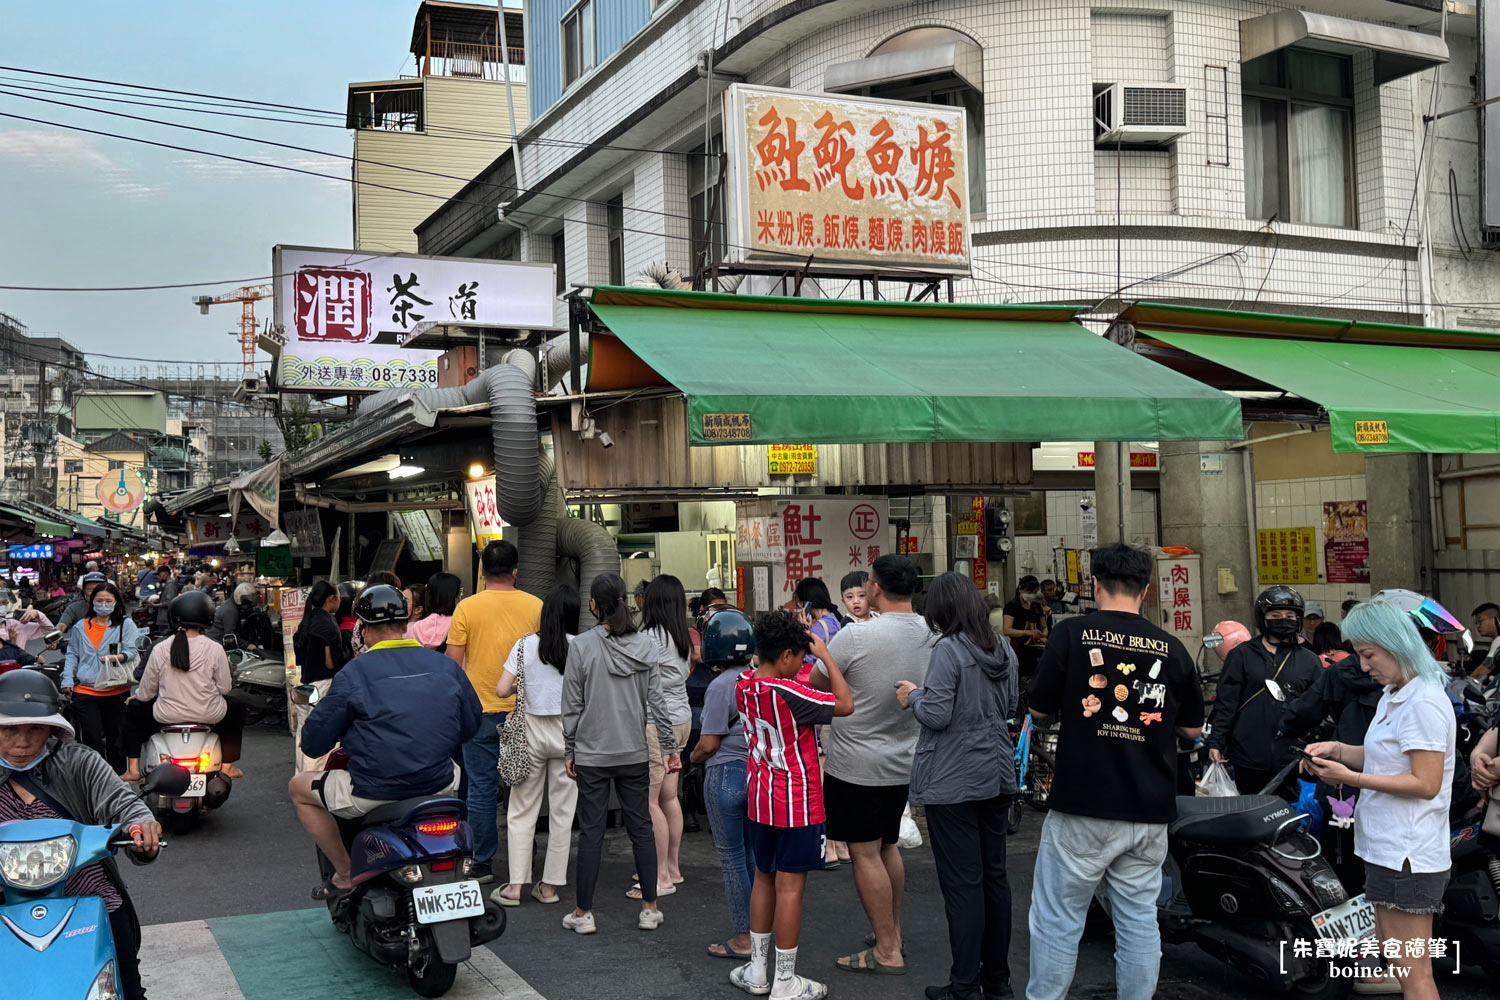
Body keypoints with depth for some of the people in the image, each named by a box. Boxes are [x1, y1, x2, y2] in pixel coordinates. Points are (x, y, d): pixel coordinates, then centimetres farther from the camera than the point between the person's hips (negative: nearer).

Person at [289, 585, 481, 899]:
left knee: (299, 787, 20)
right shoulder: (445, 666, 1)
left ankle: (345, 875, 15)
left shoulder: (353, 674, -10)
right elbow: (470, 726, 12)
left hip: (374, 794, -4)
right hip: (438, 785, 4)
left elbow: (313, 743, -5)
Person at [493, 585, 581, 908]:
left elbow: (502, 690, -6)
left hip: (532, 729, 0)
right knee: (562, 811, 8)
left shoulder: (525, 644, -4)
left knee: (521, 810, 8)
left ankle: (515, 886, 6)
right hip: (568, 731, 0)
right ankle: (550, 886, 13)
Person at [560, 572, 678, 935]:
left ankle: (583, 914, 12)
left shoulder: (581, 646, -9)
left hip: (592, 754, -2)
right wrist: (669, 747, 7)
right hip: (635, 753, 3)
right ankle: (649, 908, 16)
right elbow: (656, 700, 0)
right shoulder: (646, 644, -1)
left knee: (590, 831, 4)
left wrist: (570, 750, 6)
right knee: (641, 827, 10)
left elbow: (573, 705, -4)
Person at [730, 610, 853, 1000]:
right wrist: (825, 655, -12)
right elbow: (845, 704, -18)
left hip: (760, 799, 8)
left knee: (764, 878, 18)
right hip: (796, 803, -8)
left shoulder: (744, 687, 0)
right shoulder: (788, 694, -23)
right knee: (790, 886, 0)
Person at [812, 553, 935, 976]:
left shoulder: (856, 636, -22)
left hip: (856, 764, -7)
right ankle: (893, 935, 31)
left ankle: (887, 951, 8)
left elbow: (814, 684, -9)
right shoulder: (932, 635, -2)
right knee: (887, 846, 20)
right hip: (903, 762, 7)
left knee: (866, 854, 2)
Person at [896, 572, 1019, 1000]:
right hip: (997, 776, 7)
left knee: (962, 883, -2)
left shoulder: (948, 650, -17)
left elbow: (936, 715, -20)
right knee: (994, 875, 14)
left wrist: (913, 696, -2)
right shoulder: (1004, 650, 6)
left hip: (953, 783, -7)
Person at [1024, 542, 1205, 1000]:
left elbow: (1039, 708, 1)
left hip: (1082, 808, -3)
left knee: (1057, 920, 4)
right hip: (1149, 811, 4)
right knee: (1139, 920, 12)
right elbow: (1192, 729, 13)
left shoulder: (1072, 633, -7)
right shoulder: (1172, 648, 3)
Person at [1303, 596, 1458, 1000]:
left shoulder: (1424, 703, -16)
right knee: (1392, 965, 16)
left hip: (1407, 858, -10)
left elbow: (1426, 783, -20)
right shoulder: (1393, 697, 15)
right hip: (1387, 851, 10)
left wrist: (1352, 778, -20)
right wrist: (1338, 750, 5)